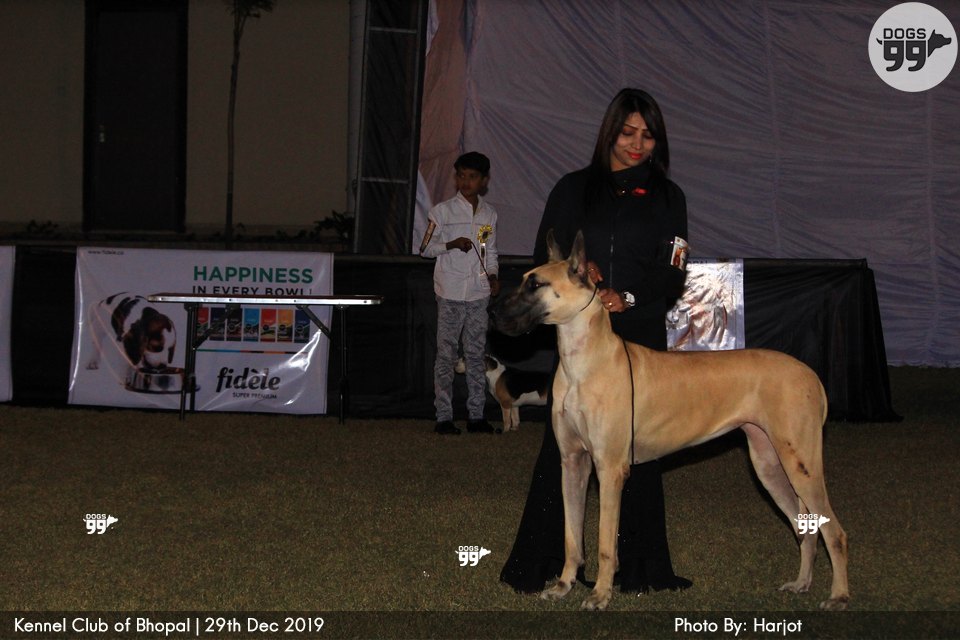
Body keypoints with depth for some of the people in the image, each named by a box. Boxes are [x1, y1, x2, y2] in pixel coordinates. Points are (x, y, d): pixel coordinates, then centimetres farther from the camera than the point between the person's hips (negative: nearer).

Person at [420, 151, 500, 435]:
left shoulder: (490, 213, 10)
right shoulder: (443, 211, -2)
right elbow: (425, 248, 0)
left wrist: (492, 276, 3)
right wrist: (451, 245, -15)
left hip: (478, 293, 4)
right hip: (450, 293, -4)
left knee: (477, 353, 6)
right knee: (446, 354, -2)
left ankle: (476, 415, 11)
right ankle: (444, 417, 1)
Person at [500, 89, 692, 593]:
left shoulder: (667, 198, 9)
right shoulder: (574, 189, 8)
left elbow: (673, 275, 2)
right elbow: (545, 258, 8)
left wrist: (628, 298, -15)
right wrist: (577, 268, -13)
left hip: (641, 339, 1)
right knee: (563, 447, -4)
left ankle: (638, 565, 11)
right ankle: (540, 564, 3)